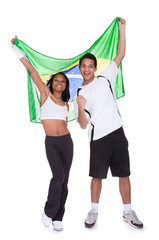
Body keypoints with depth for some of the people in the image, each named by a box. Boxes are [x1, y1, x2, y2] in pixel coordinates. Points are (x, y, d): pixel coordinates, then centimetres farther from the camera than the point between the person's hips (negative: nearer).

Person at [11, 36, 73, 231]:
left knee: (64, 180, 4)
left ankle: (58, 218, 15)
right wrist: (15, 47, -1)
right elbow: (31, 70, 0)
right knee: (58, 176, -19)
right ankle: (48, 211, 3)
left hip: (66, 141, 4)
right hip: (51, 143, -4)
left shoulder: (65, 104, 14)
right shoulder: (45, 93, 4)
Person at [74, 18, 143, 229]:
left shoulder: (105, 79, 7)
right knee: (97, 176, 8)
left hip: (117, 134, 1)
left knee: (124, 175, 6)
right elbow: (83, 125, 2)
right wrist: (80, 107, -16)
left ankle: (128, 212, 21)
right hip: (98, 139, 0)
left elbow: (120, 55, 4)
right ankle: (94, 211, 26)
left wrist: (122, 29, 1)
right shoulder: (79, 94, 7)